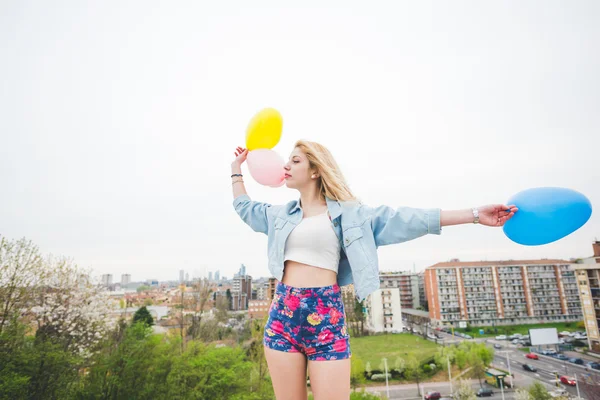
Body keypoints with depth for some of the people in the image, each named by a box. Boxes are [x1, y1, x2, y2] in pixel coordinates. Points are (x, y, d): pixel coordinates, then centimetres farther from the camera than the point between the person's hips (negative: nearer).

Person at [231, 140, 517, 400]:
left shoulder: (348, 213, 3)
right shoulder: (281, 214, 15)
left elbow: (402, 219, 0)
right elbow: (244, 206, 31)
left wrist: (475, 215, -2)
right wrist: (237, 165, 33)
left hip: (326, 313, -3)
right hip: (283, 312, 4)